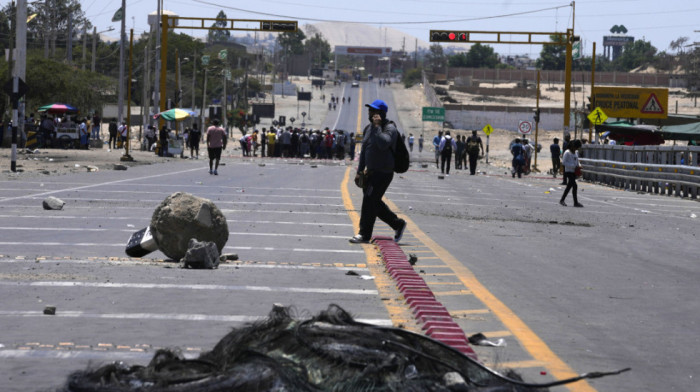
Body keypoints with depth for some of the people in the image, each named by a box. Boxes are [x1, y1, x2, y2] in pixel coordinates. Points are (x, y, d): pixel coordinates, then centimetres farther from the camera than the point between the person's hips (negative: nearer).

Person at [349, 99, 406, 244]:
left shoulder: (390, 128, -13)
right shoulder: (368, 128, 12)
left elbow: (383, 144, -33)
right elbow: (364, 150, 19)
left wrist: (377, 126, -25)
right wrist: (360, 171, 17)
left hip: (384, 172, -9)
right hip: (371, 172, 9)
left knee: (369, 202, -11)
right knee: (374, 202, 13)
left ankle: (365, 235, -4)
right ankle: (398, 224, 28)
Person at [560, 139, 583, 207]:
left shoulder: (575, 153, 14)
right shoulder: (567, 153, -10)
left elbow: (577, 161, 24)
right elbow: (564, 162, -16)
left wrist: (579, 165, 1)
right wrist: (574, 166, -20)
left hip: (574, 172, 9)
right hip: (568, 172, -9)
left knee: (569, 186, 14)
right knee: (574, 186, -15)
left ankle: (562, 200, 25)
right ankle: (576, 202, -14)